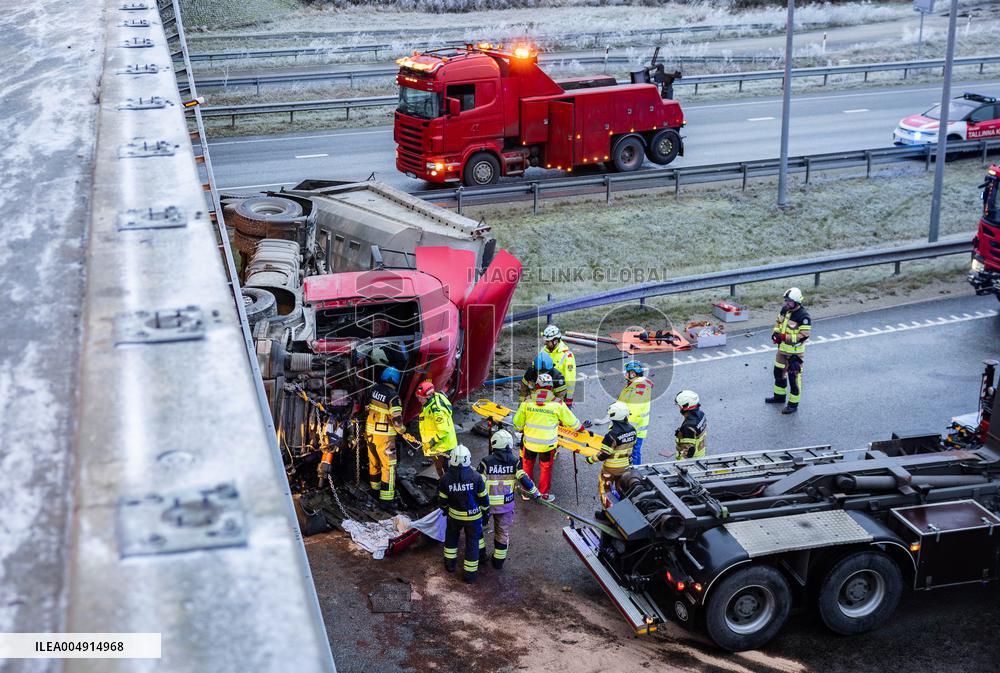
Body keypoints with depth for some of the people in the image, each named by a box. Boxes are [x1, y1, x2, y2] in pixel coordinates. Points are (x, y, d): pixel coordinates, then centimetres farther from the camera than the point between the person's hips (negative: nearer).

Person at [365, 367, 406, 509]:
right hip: (384, 436, -7)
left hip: (370, 432, 7)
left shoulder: (374, 389, 0)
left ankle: (375, 485, 45)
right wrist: (401, 430, -1)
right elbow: (396, 419, -21)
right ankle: (385, 499, -7)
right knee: (389, 466, -3)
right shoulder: (393, 396, -21)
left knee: (374, 460, 25)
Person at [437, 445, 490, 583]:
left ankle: (450, 563, 40)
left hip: (454, 515, 1)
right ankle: (471, 573, 20)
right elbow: (484, 498, -9)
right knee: (472, 542, 13)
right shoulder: (476, 477, -20)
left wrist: (445, 509, 18)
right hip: (474, 516, -1)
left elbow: (442, 500, -4)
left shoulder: (445, 479, -18)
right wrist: (486, 514, 8)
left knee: (451, 536, 28)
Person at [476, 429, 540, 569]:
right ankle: (499, 561, 27)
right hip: (506, 504, 2)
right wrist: (535, 493, 1)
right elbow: (524, 480, -13)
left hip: (487, 503, -2)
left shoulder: (486, 462, -17)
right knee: (503, 531, 18)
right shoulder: (515, 461, -10)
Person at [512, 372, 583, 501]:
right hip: (547, 444, -1)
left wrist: (520, 429, 22)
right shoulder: (557, 404, -13)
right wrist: (581, 427, 20)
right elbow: (570, 420, 0)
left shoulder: (528, 401, -10)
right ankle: (544, 494, 29)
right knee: (546, 468, 18)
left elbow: (517, 422, -1)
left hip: (529, 441, 1)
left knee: (527, 465, 22)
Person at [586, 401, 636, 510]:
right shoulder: (632, 429, -10)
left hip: (612, 468, -6)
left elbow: (604, 454, -25)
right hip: (626, 466, 7)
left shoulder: (612, 434, -31)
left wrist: (591, 459, -10)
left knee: (605, 488, 14)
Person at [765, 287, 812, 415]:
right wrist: (775, 332, -7)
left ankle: (793, 404, 14)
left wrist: (784, 337, -27)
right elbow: (778, 322, 14)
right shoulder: (785, 309, 0)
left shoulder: (803, 316, -24)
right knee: (779, 372, 22)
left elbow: (803, 336, -25)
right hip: (782, 348, 8)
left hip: (795, 352, -8)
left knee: (794, 377, 1)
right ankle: (779, 396, 42)